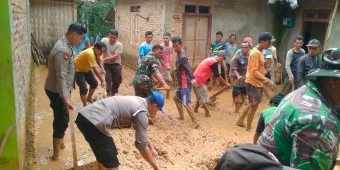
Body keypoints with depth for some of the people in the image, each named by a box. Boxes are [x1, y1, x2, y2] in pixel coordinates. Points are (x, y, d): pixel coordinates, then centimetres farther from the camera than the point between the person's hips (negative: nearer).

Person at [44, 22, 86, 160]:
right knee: (62, 120, -1)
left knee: (60, 118, 22)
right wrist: (65, 98, -35)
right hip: (57, 91, -10)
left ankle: (60, 143, 39)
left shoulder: (66, 46, 7)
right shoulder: (62, 50, -26)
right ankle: (56, 153, 11)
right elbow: (61, 76, -31)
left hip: (59, 90, 10)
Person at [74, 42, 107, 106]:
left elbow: (99, 67, -7)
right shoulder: (90, 53, -35)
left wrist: (102, 78, -17)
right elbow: (96, 69, -36)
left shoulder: (97, 53, -8)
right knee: (83, 88, -15)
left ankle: (88, 98, 34)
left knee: (94, 83, 12)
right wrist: (102, 80, -34)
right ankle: (85, 106, 0)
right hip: (78, 70, -9)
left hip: (86, 69, 9)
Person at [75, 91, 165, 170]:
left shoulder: (138, 102, 21)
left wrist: (152, 150, 41)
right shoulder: (141, 112, -7)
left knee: (103, 156, 28)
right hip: (93, 122, -10)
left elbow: (142, 133, 34)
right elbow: (142, 145, -2)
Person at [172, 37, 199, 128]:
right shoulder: (179, 54, 11)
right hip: (182, 83, 10)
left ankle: (195, 122, -7)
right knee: (176, 98, 23)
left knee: (186, 103, -11)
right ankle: (181, 116, 36)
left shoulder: (182, 56, -19)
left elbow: (188, 68, -35)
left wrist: (192, 78, -50)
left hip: (185, 83, -10)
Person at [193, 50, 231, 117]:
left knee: (201, 96, 24)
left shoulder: (211, 60, 15)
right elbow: (217, 75, -12)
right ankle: (208, 113, 4)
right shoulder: (214, 62, -15)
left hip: (197, 79, 10)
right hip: (199, 80, -10)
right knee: (203, 99, -2)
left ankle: (196, 109, 35)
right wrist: (225, 83, -1)